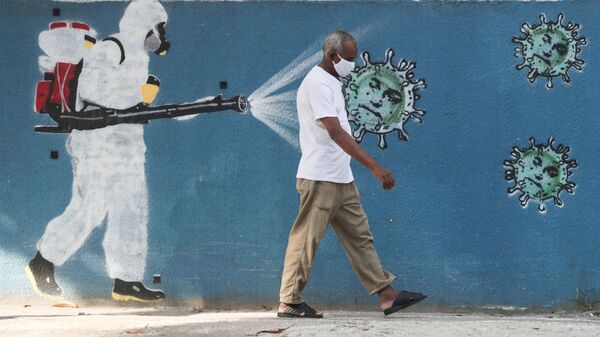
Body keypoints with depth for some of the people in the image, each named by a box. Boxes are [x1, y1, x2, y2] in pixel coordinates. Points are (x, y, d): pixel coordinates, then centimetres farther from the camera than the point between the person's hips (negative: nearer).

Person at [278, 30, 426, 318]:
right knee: (306, 240, -3)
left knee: (359, 236, 9)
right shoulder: (318, 83, -16)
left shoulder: (331, 82, 15)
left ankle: (386, 295, 11)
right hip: (320, 178, -10)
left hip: (341, 179, 10)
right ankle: (289, 302, 4)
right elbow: (336, 132, -25)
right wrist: (374, 167, -29)